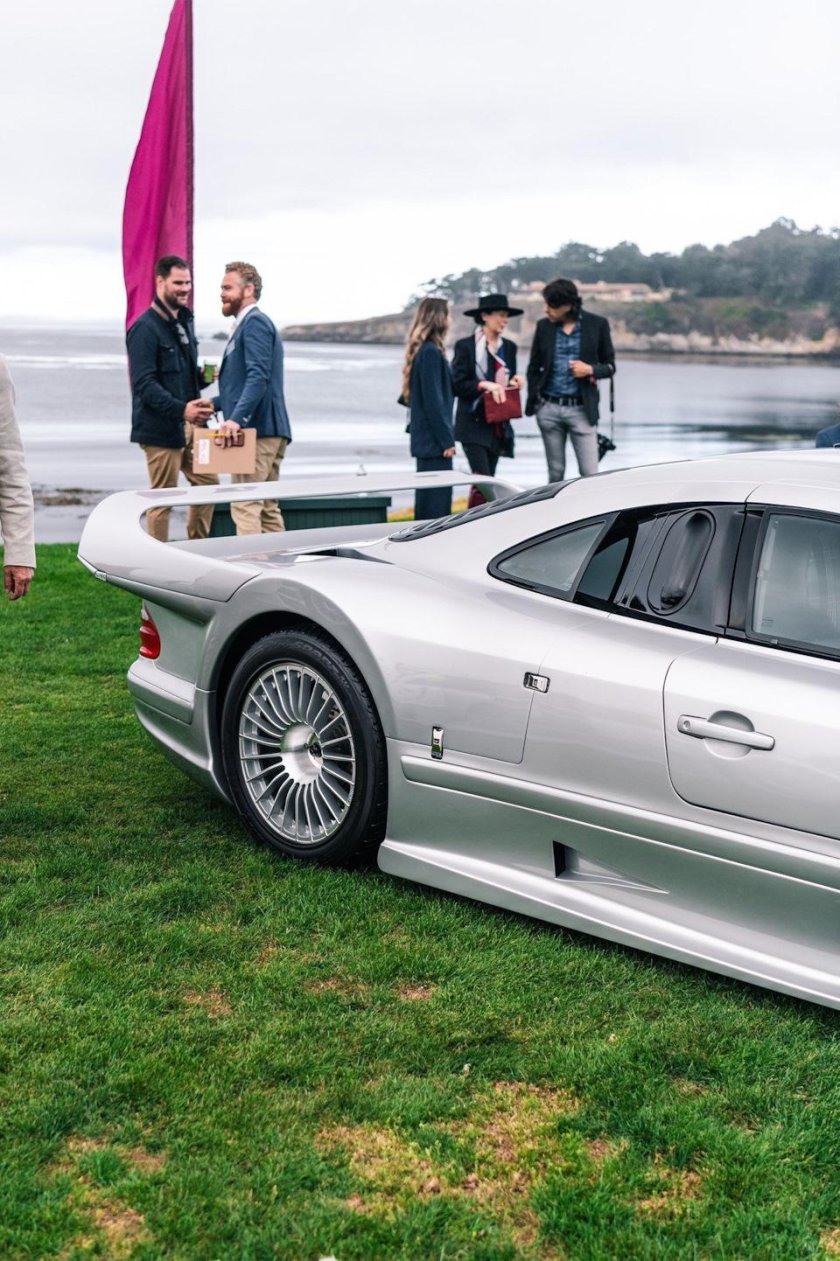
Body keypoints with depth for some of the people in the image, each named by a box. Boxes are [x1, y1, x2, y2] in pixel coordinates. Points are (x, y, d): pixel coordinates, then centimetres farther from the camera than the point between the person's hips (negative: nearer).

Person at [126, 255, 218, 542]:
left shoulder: (183, 322, 15)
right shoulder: (145, 328, -13)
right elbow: (144, 384, -21)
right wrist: (181, 409, -29)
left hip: (189, 424, 9)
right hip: (161, 428, -9)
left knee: (207, 482, 13)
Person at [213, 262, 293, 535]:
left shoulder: (254, 322, -9)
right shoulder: (248, 323, 23)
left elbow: (258, 377, -22)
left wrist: (237, 418, -29)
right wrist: (214, 403, 21)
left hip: (256, 430, -11)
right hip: (267, 431, 11)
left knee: (245, 506, -13)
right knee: (266, 507, 12)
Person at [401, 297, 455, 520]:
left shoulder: (421, 350, 14)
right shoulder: (431, 352, -15)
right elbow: (433, 400, -18)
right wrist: (446, 440, -16)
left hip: (424, 438, 10)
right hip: (434, 438, -10)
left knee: (426, 498, 14)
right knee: (438, 500, -8)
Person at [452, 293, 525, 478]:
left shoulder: (509, 347, 12)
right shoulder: (465, 346, -5)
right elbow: (457, 385, -9)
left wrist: (515, 382, -3)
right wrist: (484, 385, -22)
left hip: (499, 426, 6)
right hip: (474, 424, -6)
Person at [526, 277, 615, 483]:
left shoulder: (597, 325, -1)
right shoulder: (544, 326, 5)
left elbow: (610, 366, 6)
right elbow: (534, 368, 14)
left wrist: (590, 370, -14)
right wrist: (533, 399, 4)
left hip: (581, 409, -2)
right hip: (548, 409, 2)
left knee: (590, 473, -7)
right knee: (555, 473, 9)